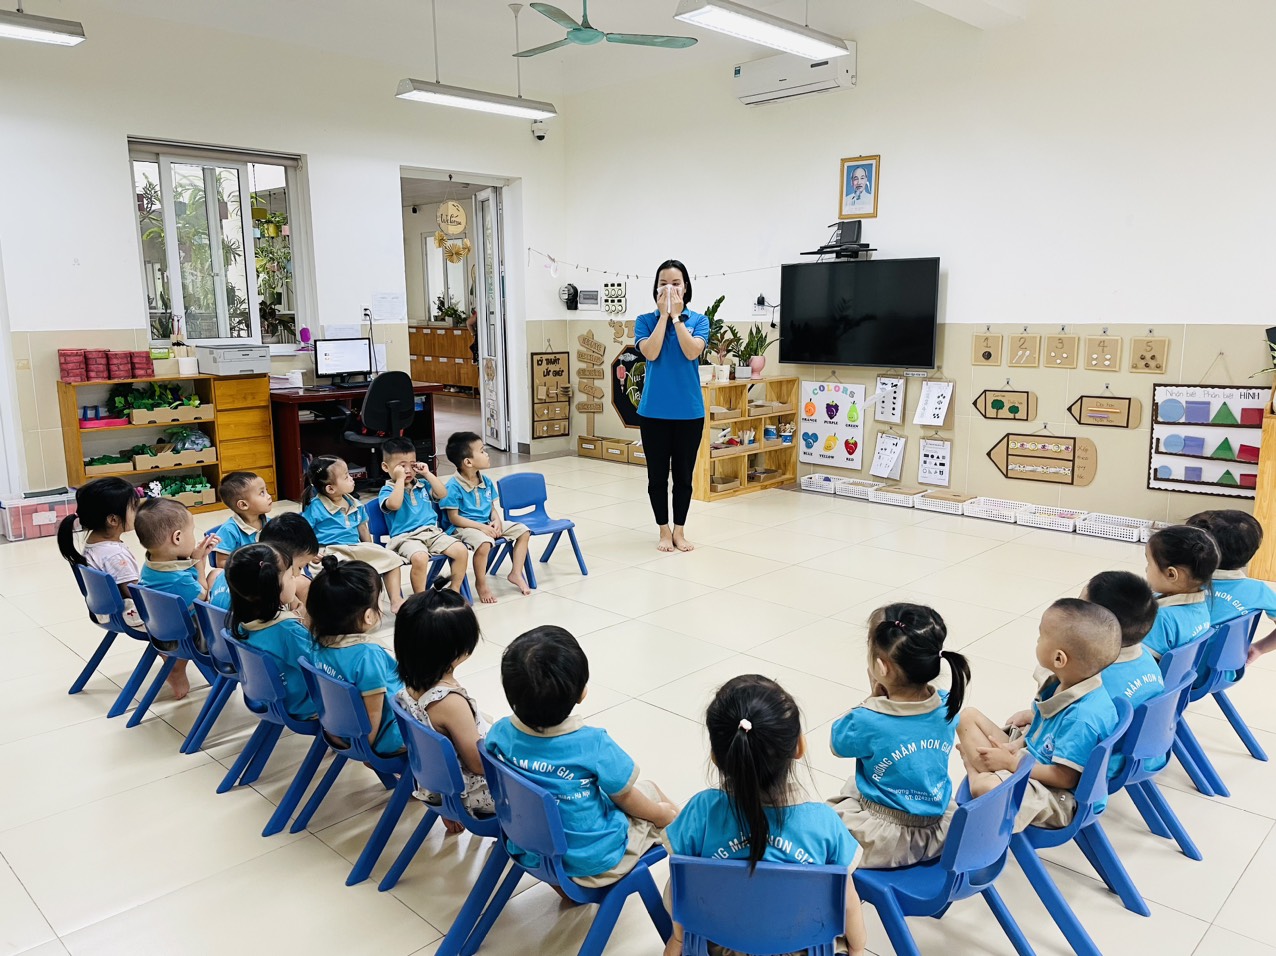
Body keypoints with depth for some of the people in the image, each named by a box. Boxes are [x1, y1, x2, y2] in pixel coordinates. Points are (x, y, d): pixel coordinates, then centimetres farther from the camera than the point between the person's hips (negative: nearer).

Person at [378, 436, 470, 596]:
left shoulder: (422, 484, 19)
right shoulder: (387, 490, 2)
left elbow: (442, 494, 6)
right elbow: (394, 504, -21)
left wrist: (427, 474, 3)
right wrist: (400, 479, -13)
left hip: (433, 532, 6)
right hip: (406, 537, -6)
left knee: (461, 550, -15)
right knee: (419, 558, -37)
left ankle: (454, 590, 1)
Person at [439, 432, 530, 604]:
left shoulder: (486, 482, 5)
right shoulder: (453, 486, -17)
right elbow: (454, 518, -16)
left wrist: (496, 520, -10)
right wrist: (481, 527, -22)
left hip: (487, 525, 8)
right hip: (464, 528, -8)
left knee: (523, 531, -1)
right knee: (484, 543, -38)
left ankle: (516, 573, 9)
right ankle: (481, 584, -13)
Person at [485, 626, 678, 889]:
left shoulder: (499, 733, -18)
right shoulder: (593, 745, -29)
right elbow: (624, 797, -12)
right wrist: (659, 812, 9)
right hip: (591, 860, -4)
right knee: (650, 791, 18)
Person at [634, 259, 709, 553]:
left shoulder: (698, 321, 1)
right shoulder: (645, 321, 1)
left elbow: (692, 352, -15)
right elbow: (651, 353, -16)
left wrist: (676, 316, -13)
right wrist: (663, 314, -13)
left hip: (689, 411, 0)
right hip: (653, 411, 0)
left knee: (684, 475, 9)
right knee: (657, 475, 8)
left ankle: (680, 530, 24)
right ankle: (664, 530, 23)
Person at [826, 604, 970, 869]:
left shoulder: (868, 721, -27)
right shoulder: (947, 707, -13)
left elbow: (837, 742, -5)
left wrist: (875, 697, -10)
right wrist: (884, 697, -5)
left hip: (888, 841, -5)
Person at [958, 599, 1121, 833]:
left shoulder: (1083, 717, -31)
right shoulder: (1061, 683, -4)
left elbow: (1065, 777, -26)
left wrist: (1010, 763, -18)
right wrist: (1016, 745, -4)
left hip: (1060, 797, -9)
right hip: (1030, 757, 9)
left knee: (986, 787, -38)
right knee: (968, 716, 7)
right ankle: (979, 772, -12)